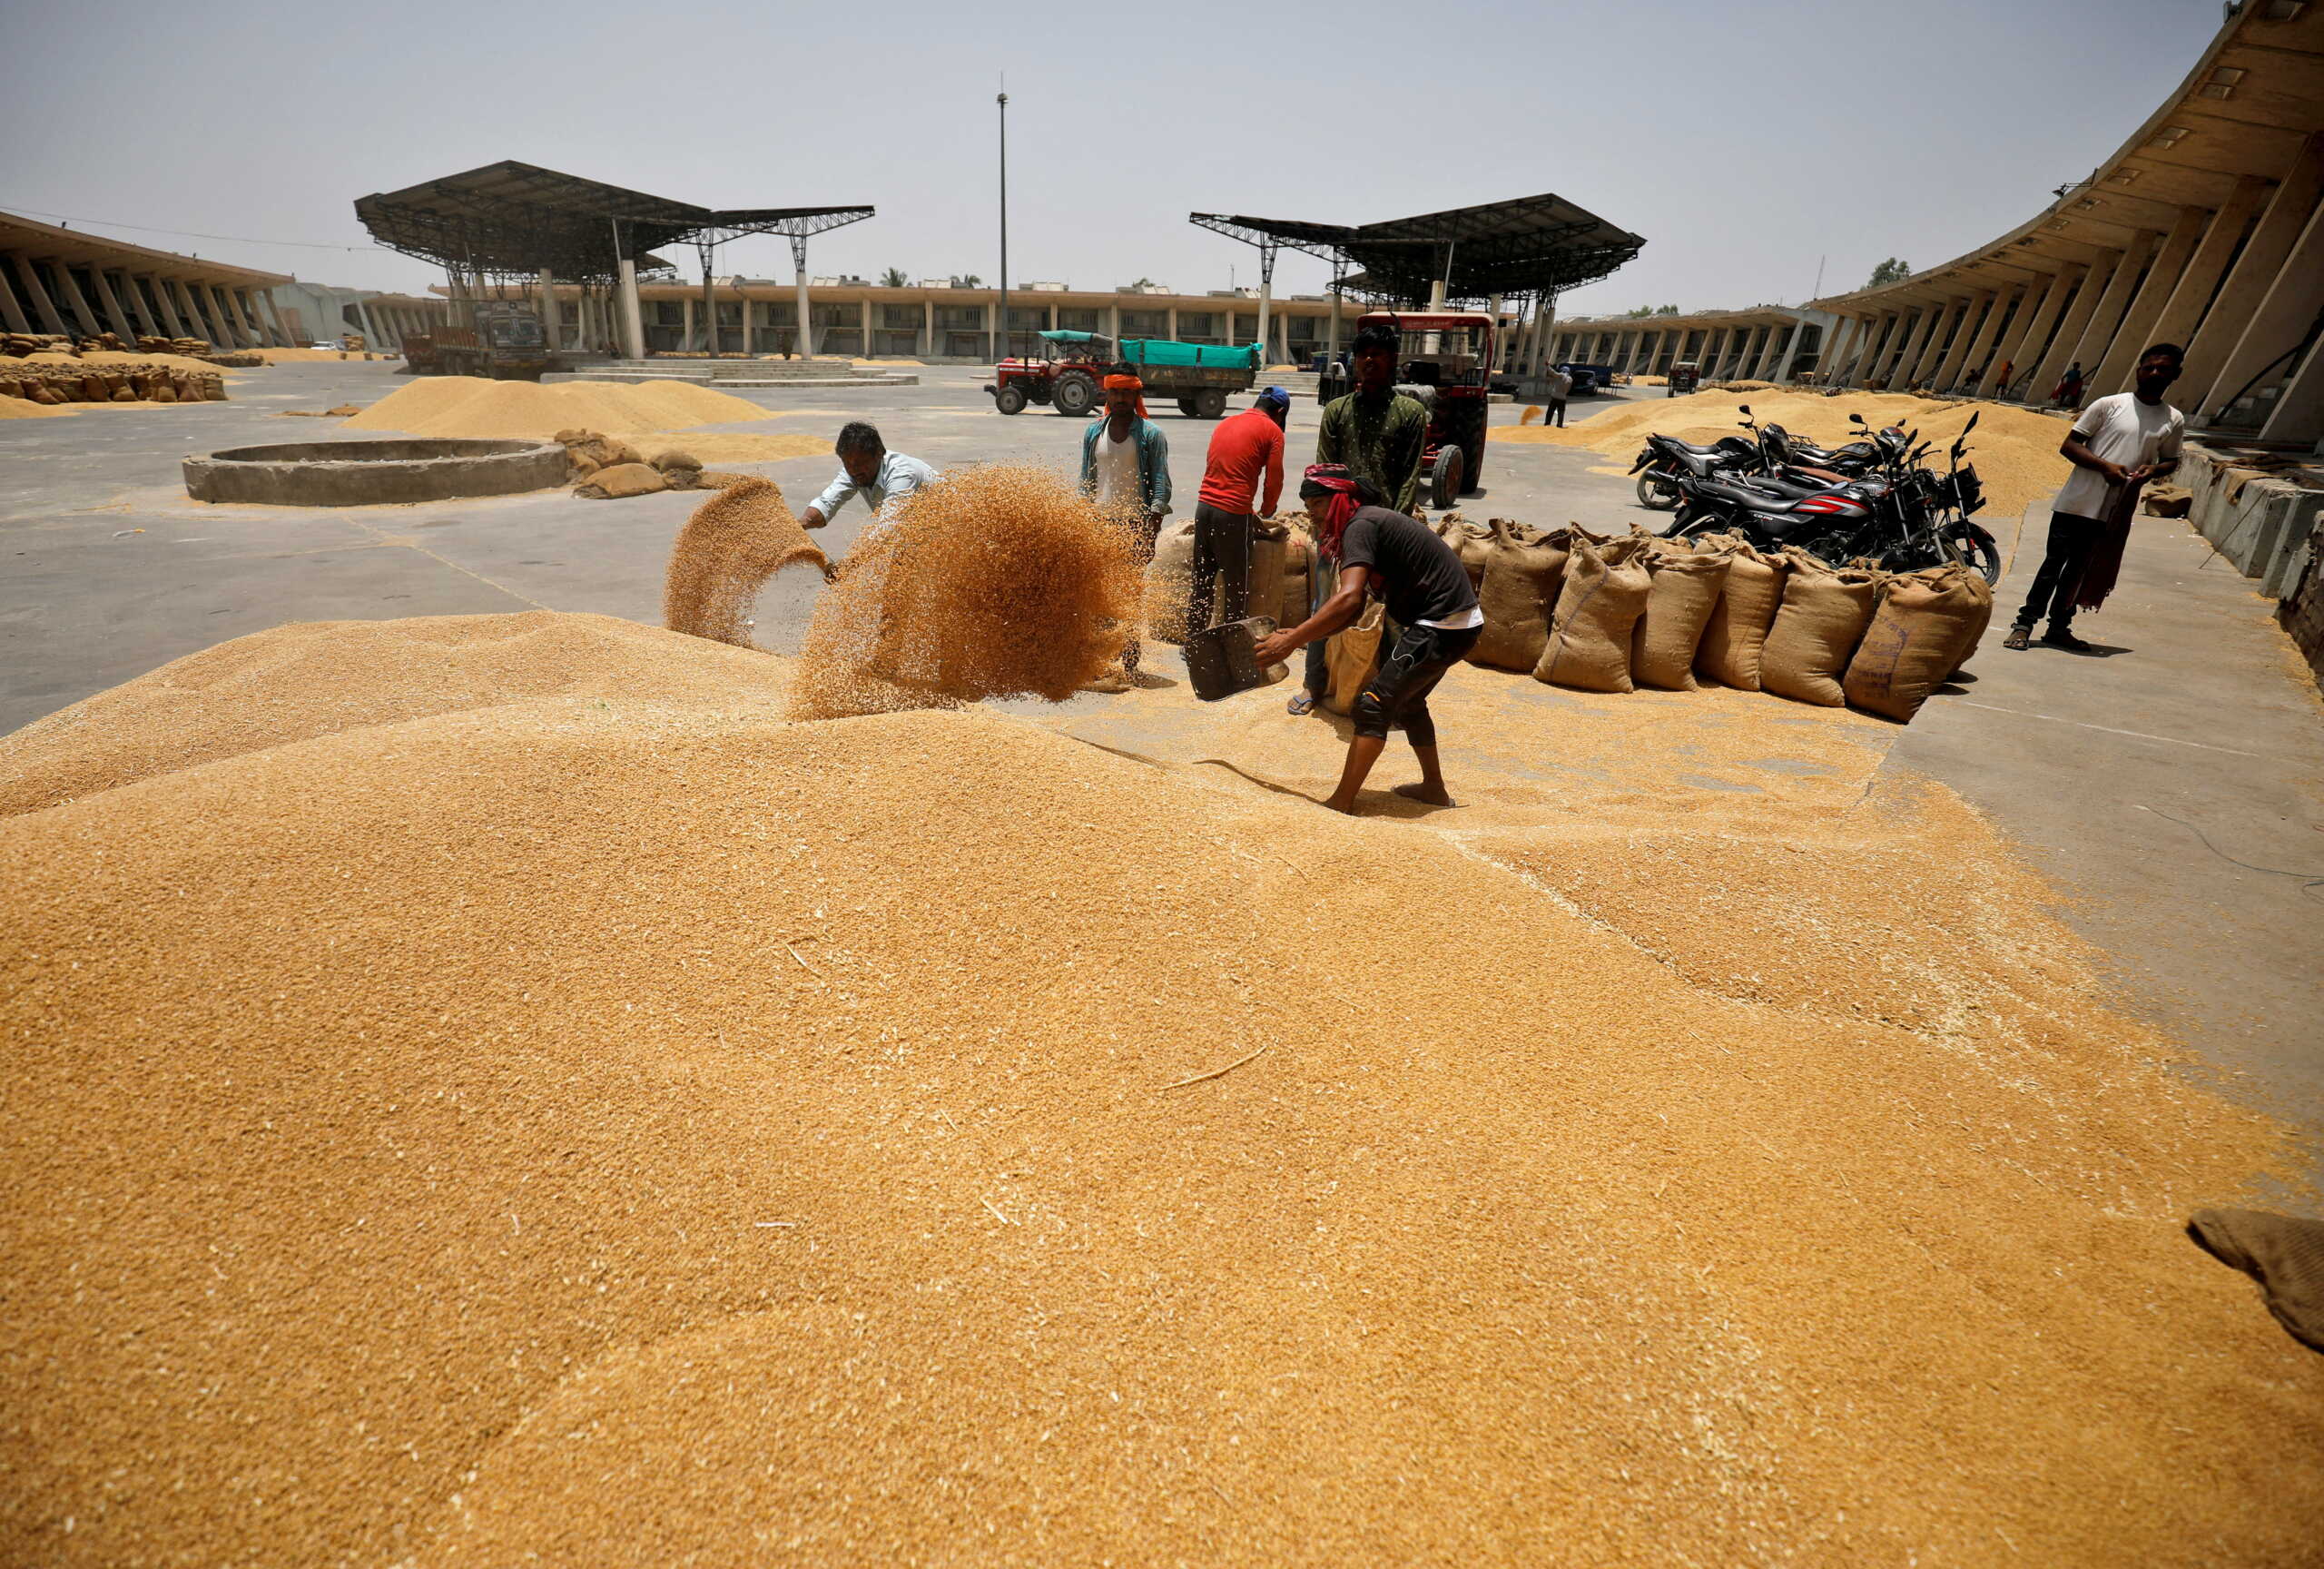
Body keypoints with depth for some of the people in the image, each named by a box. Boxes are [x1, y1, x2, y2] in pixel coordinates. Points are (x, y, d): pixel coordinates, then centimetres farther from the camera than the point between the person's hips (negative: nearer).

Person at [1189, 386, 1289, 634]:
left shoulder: (1224, 424, 19)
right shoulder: (1272, 431, 0)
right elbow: (1274, 481, -3)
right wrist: (1266, 512, 15)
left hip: (1204, 507, 7)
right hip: (1234, 514, -7)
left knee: (1201, 585, 14)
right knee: (1238, 588, 4)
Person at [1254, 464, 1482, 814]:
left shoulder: (1360, 526, -17)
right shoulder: (1371, 523, 13)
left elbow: (1349, 599, -32)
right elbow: (1354, 608, 10)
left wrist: (1290, 642, -31)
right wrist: (1303, 636, 1)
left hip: (1443, 625, -10)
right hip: (1454, 622, 11)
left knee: (1374, 704, -10)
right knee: (1407, 702, 24)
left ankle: (1340, 805, -7)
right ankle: (1434, 788, 38)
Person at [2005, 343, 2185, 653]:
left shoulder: (2174, 421, 10)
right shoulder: (2109, 405, -1)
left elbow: (2170, 460, 19)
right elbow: (2068, 445, -2)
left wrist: (2154, 470, -5)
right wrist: (2105, 466, -15)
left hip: (2115, 512, 4)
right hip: (2077, 501, -4)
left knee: (2079, 571, 9)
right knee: (2053, 564, -4)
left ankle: (2058, 628, 15)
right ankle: (2024, 623, 0)